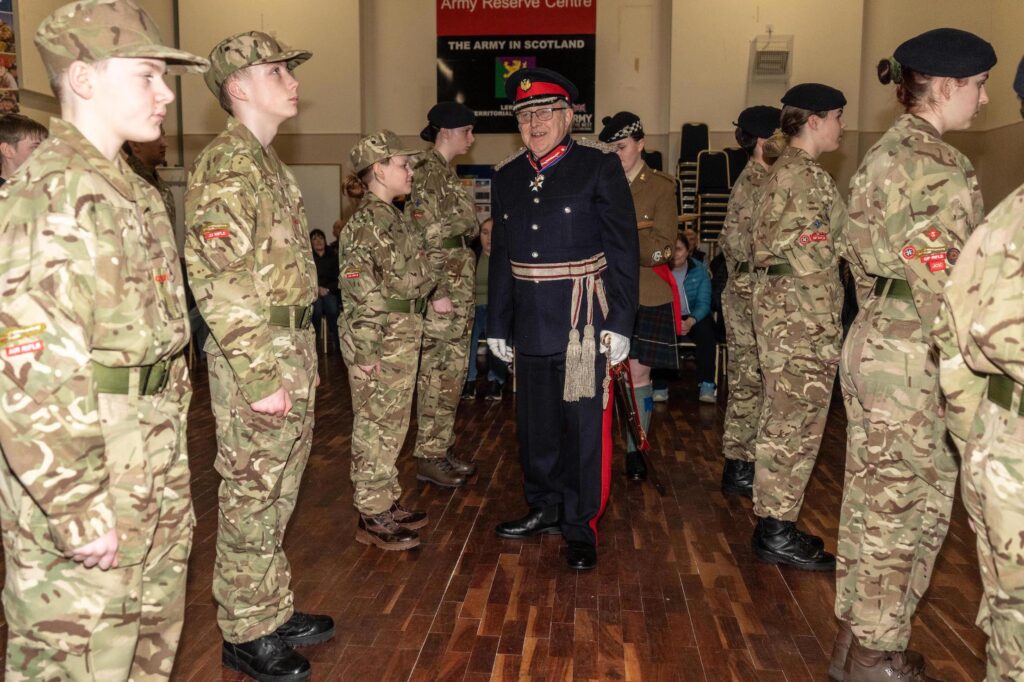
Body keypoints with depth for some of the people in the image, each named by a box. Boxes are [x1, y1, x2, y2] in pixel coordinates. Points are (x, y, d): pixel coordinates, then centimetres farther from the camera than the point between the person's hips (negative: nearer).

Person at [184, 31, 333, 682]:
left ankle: (275, 612, 34)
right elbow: (219, 282, -22)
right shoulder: (226, 166, -15)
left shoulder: (269, 163, 15)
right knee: (251, 500, 4)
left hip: (293, 351, 9)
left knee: (278, 494, 18)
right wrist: (260, 378, -22)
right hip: (257, 360, -9)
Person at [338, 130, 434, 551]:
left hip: (403, 338, 9)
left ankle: (387, 504, 28)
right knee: (375, 429, 0)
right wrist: (366, 350, -21)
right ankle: (371, 519, 11)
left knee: (392, 426, 16)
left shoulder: (394, 218, 13)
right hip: (378, 342, -9)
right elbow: (357, 289, -20)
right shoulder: (366, 222, -15)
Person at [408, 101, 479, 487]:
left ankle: (442, 448, 21)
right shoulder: (426, 172, -11)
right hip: (443, 284, -10)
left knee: (451, 370, 12)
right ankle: (428, 457, 4)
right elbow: (426, 238, -17)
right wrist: (438, 291, -20)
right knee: (439, 371, -5)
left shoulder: (446, 172, 19)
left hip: (460, 282, 10)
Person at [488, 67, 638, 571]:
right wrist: (497, 324, 13)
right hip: (531, 325, 5)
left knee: (584, 425, 1)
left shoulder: (600, 167, -4)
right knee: (535, 424, 14)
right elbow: (501, 257, 14)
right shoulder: (507, 176, 10)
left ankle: (580, 525, 15)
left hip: (584, 324, -5)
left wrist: (619, 323, -11)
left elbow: (623, 250, -7)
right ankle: (544, 509, 33)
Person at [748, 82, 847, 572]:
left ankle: (773, 525, 25)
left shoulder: (783, 171, 16)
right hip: (802, 320, -10)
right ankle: (778, 535, 9)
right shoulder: (807, 176, -15)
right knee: (795, 427, -2)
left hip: (779, 313, 10)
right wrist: (826, 335, -16)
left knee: (782, 424, 15)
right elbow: (812, 261, -19)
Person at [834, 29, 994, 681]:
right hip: (912, 361, -9)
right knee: (909, 505, 4)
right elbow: (941, 285, -19)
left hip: (876, 342, 9)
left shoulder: (885, 152, 12)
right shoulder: (935, 165, -16)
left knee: (873, 498, 16)